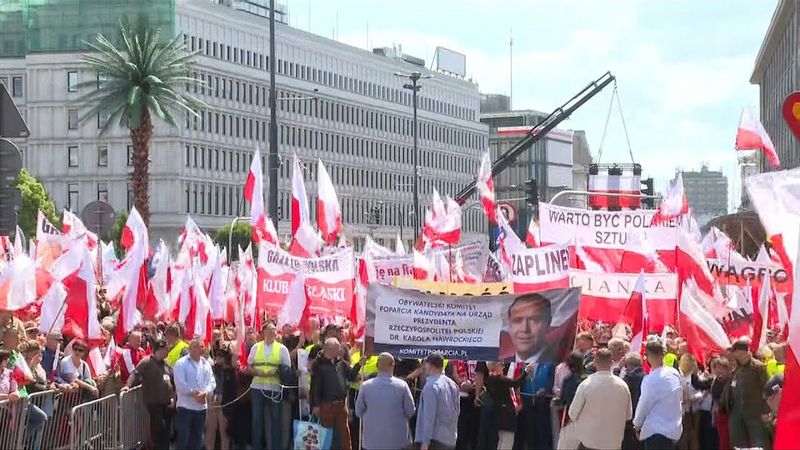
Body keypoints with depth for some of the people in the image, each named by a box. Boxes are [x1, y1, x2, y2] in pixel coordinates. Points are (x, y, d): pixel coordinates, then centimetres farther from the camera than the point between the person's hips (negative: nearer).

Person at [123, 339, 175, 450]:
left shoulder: (166, 365, 15)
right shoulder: (147, 362, -7)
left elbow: (173, 383, 21)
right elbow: (136, 374, -15)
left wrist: (173, 397, 12)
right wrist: (128, 385, -30)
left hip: (167, 403, 7)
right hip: (153, 402, -7)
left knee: (167, 430, 10)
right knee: (158, 428, -11)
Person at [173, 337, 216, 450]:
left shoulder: (206, 364, 11)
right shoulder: (181, 363, -7)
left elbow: (211, 382, 4)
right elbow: (180, 384, -15)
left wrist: (205, 392, -16)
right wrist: (195, 394, -17)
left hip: (201, 407, 6)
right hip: (186, 406, -6)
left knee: (197, 438, 12)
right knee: (183, 438, -5)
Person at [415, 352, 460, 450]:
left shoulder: (431, 385, -14)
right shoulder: (452, 384, 10)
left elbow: (429, 416, -17)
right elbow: (457, 411, 15)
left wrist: (425, 442, -16)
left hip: (435, 439, -8)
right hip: (451, 440, 8)